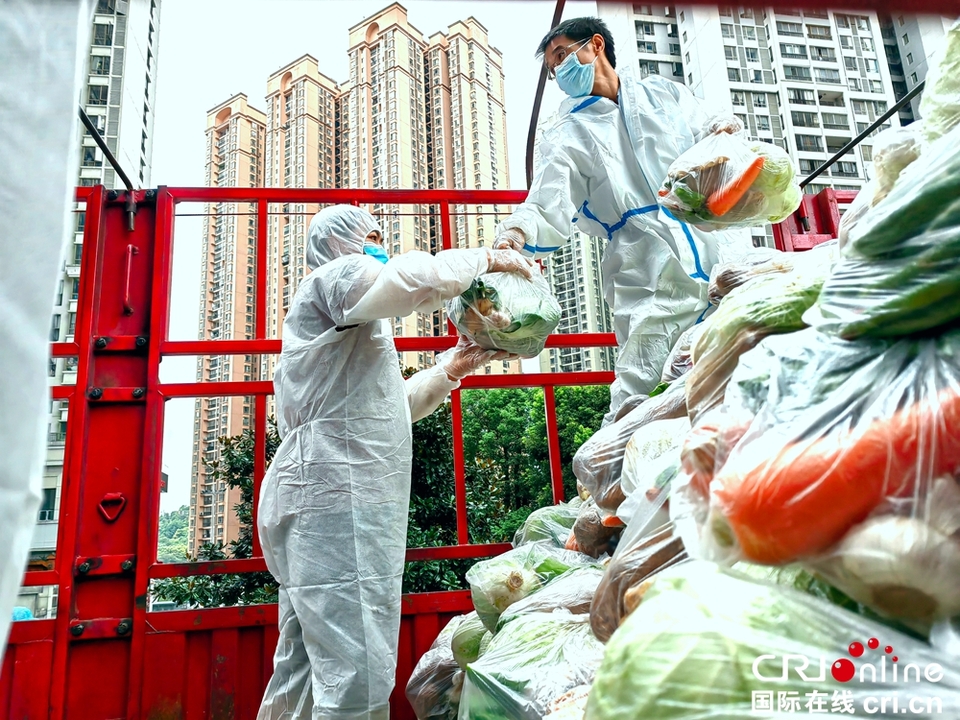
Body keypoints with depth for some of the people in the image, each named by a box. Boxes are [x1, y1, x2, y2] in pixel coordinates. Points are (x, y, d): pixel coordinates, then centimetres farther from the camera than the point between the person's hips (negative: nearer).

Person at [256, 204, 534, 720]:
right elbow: (416, 280, -21)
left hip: (316, 500, 11)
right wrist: (488, 259, -4)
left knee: (304, 671, 12)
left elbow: (386, 407, 33)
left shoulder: (324, 307, 32)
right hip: (337, 496, -11)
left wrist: (451, 368, 25)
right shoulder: (337, 274, 1)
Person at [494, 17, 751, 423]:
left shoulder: (664, 94, 19)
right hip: (650, 280, -3)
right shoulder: (566, 137, 10)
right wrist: (518, 233, -26)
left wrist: (723, 132, 0)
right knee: (635, 393, -13)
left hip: (722, 252, 3)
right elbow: (550, 209, -4)